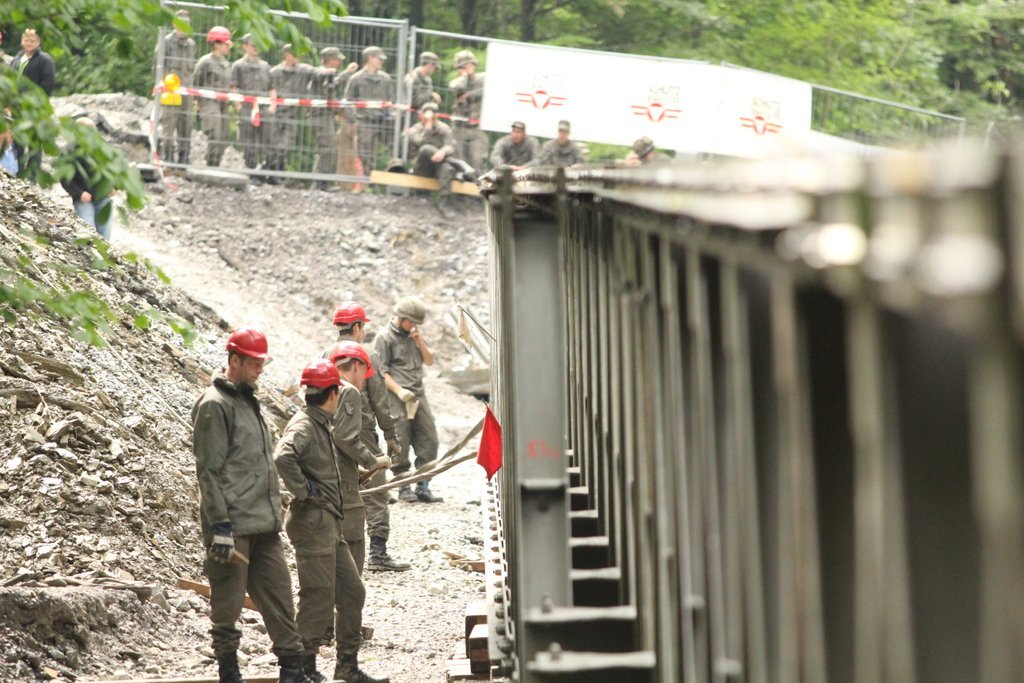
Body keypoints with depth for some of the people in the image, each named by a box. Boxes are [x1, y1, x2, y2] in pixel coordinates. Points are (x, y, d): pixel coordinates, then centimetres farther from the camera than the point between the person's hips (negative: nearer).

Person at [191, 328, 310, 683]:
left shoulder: (249, 401, 17)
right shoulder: (215, 405, -10)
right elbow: (209, 471, -14)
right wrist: (220, 525, -19)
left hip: (265, 523, 8)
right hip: (234, 526, -8)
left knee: (279, 596, 7)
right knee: (228, 601, 1)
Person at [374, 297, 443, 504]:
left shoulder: (414, 336, 18)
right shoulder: (385, 338, -2)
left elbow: (429, 361, 18)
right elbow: (380, 371, -8)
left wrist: (419, 340, 3)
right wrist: (399, 390, -17)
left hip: (418, 395, 7)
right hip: (397, 399, -6)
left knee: (429, 440, 1)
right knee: (400, 446, -5)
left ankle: (423, 488, 5)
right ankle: (404, 488, 5)